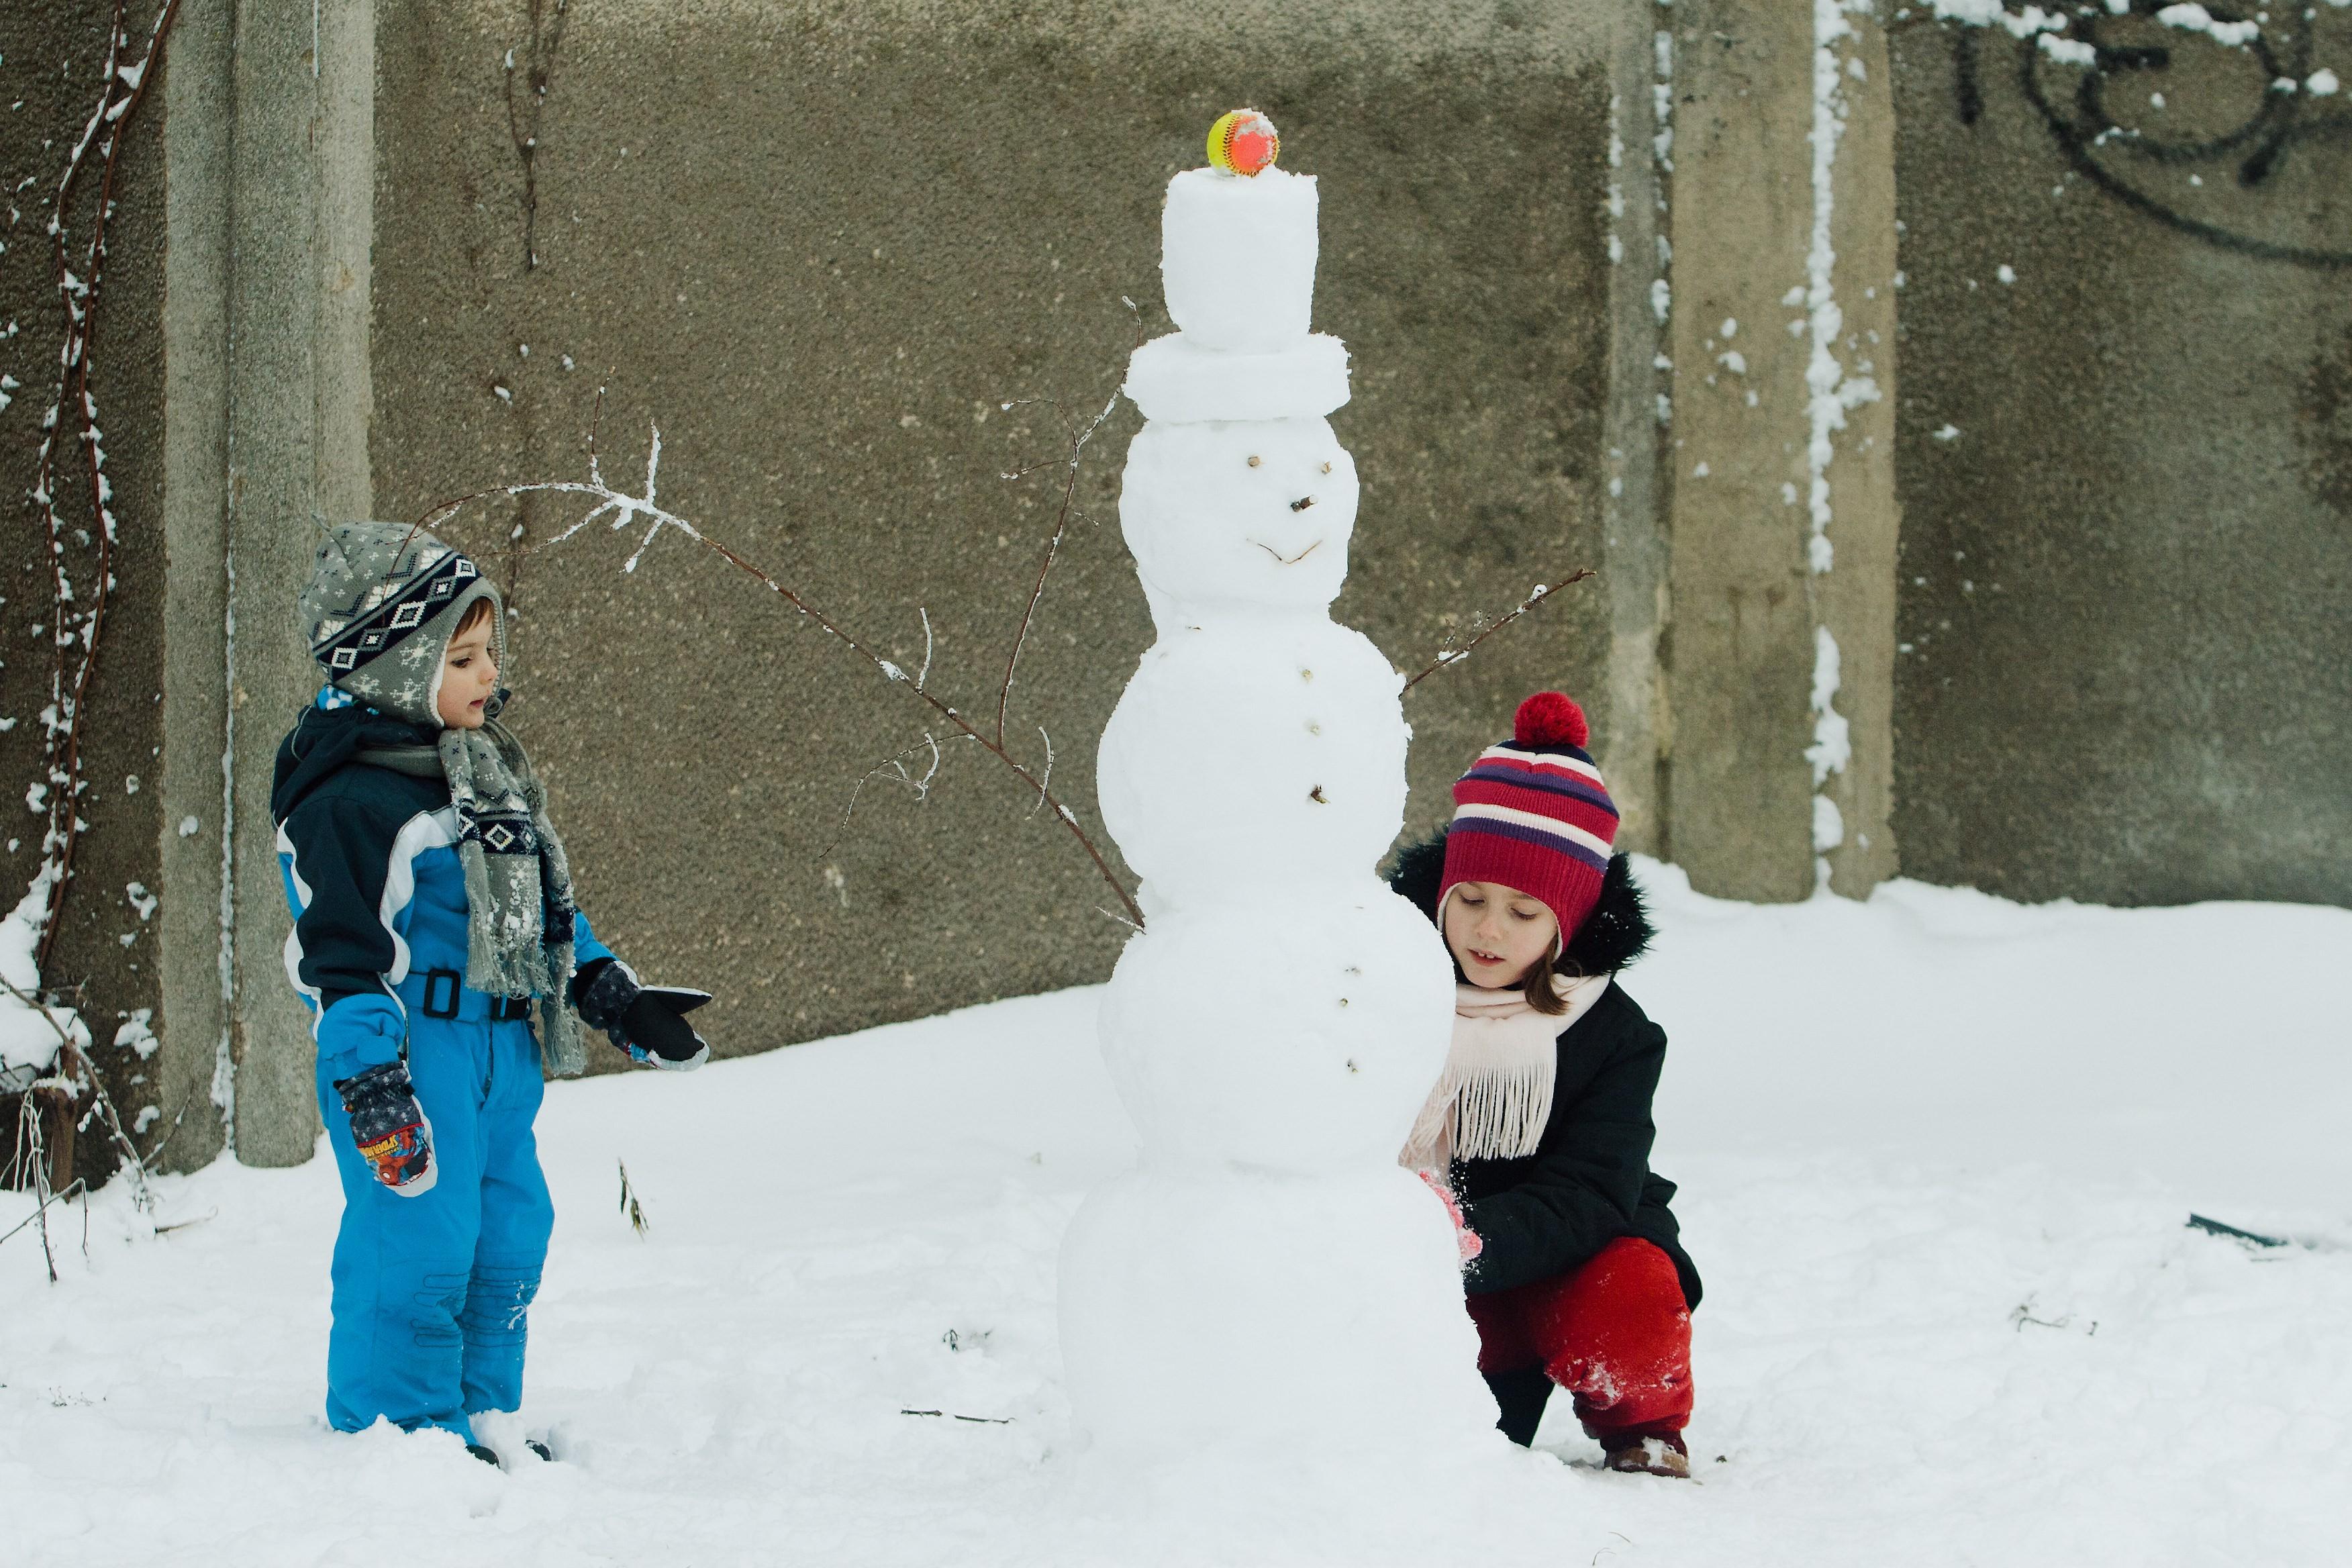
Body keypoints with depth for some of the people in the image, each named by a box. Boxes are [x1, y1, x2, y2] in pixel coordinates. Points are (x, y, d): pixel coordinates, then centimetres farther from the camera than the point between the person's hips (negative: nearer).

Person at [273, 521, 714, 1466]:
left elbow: (542, 902, 26)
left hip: (502, 1046, 9)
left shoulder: (487, 769, 15)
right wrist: (366, 1077, -23)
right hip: (409, 1046, -9)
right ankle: (398, 1424, 2)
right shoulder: (350, 797, -15)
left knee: (509, 1232, 12)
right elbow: (341, 945, -18)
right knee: (419, 1236, -9)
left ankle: (482, 1415, 24)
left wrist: (610, 993, 22)